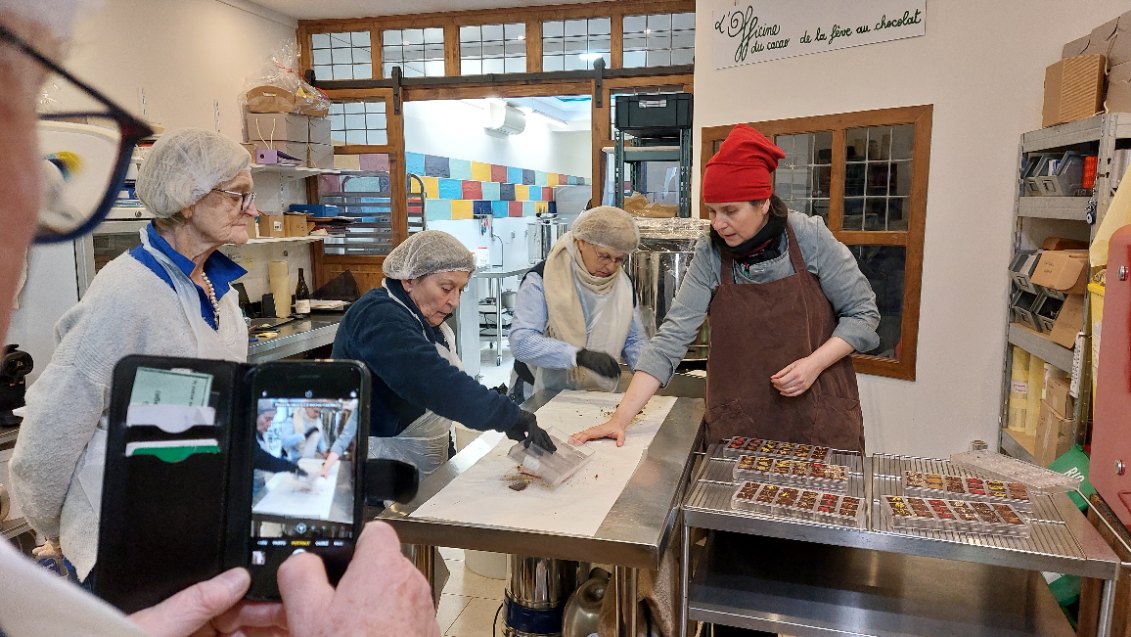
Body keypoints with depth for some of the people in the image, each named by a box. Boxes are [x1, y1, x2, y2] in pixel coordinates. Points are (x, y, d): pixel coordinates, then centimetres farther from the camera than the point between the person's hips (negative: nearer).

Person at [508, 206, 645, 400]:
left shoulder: (624, 284, 5)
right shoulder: (541, 279, -10)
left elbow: (633, 341, 15)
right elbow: (521, 341, -20)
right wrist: (580, 355, -31)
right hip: (542, 395, -3)